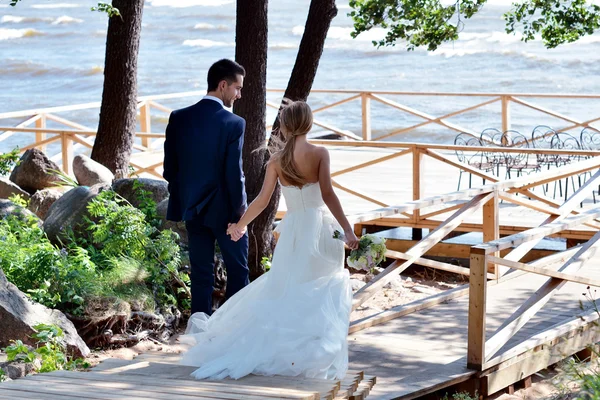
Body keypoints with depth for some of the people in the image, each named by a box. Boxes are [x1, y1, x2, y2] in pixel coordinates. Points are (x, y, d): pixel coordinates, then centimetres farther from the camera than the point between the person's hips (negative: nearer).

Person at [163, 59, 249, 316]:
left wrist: (180, 203, 14)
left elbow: (169, 169, 1)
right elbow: (234, 174, -17)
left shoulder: (178, 118, -3)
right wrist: (239, 212, -7)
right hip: (224, 210, -4)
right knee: (238, 272, 10)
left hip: (193, 209, 4)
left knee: (201, 275, 10)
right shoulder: (234, 124, -16)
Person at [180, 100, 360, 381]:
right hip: (321, 227, -2)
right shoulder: (319, 154, -7)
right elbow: (327, 194, -14)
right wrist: (347, 230, -14)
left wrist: (240, 225, 15)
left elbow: (262, 200, 1)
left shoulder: (277, 160, 0)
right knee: (322, 292, 4)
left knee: (285, 290, 12)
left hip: (294, 229, 2)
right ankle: (316, 353, 0)